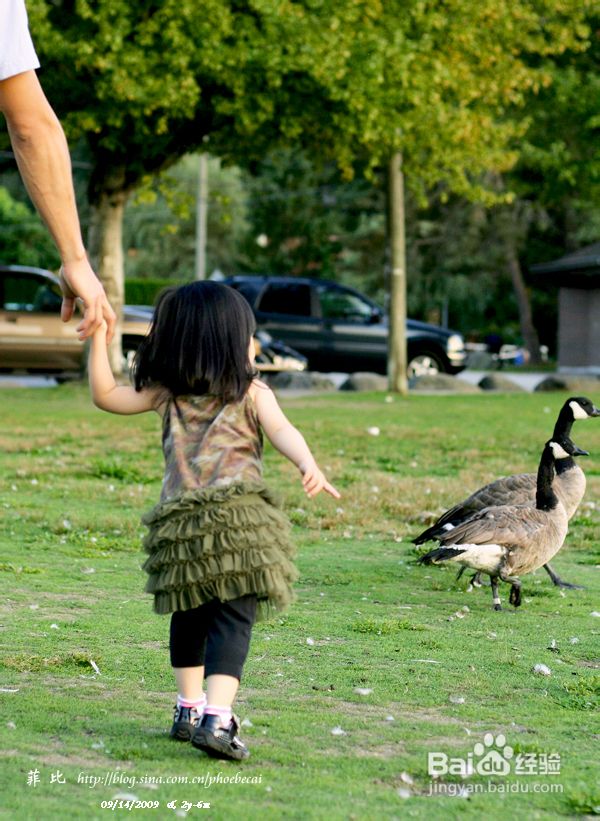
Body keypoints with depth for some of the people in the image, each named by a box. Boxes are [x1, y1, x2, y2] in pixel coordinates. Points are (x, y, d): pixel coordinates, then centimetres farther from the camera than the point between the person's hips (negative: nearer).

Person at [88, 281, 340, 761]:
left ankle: (189, 709, 27)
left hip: (180, 525, 4)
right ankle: (216, 718, -20)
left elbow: (105, 395, 15)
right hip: (239, 521, -4)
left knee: (189, 621, 21)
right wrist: (309, 466, -30)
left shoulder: (166, 393, 12)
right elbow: (282, 430, -15)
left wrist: (99, 338, 15)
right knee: (232, 621, -7)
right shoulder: (252, 393, 3)